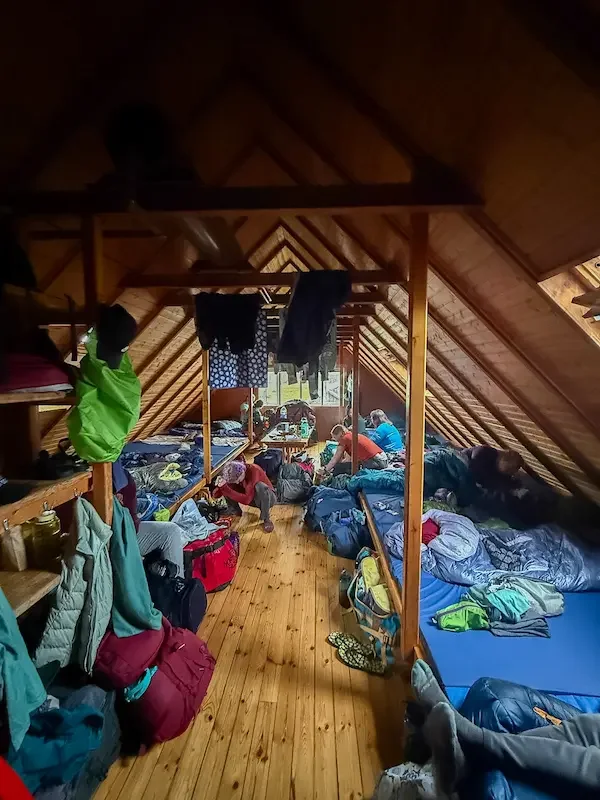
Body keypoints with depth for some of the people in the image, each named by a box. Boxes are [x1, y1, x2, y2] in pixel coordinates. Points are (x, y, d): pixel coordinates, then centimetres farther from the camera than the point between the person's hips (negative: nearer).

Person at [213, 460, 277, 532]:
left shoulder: (254, 471, -35)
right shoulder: (234, 476, -17)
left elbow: (246, 499, -42)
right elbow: (216, 494, -13)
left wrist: (225, 488, -44)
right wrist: (221, 486, -36)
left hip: (268, 498, -5)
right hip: (251, 498, 5)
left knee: (260, 486, -38)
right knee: (227, 486, -15)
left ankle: (266, 519, -17)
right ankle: (237, 511, 9)